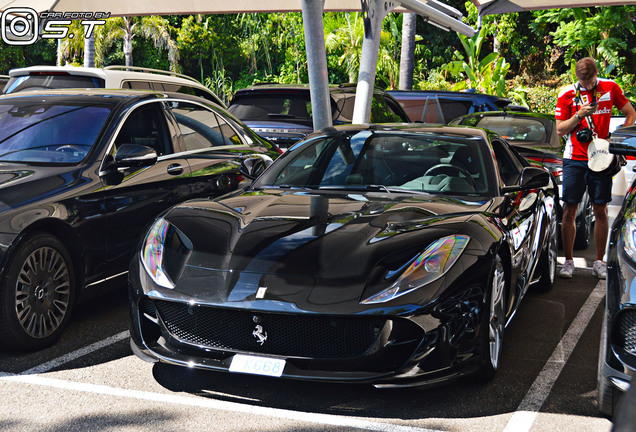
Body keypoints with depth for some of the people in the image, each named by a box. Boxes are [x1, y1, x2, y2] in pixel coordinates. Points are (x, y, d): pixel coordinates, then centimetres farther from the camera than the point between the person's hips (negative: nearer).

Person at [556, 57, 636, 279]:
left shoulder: (610, 88, 3)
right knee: (569, 212, -1)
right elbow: (560, 129, 1)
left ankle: (599, 262, 15)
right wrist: (579, 115, -14)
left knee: (600, 211, 4)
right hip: (574, 159, 0)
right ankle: (568, 261, 10)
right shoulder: (567, 94, 1)